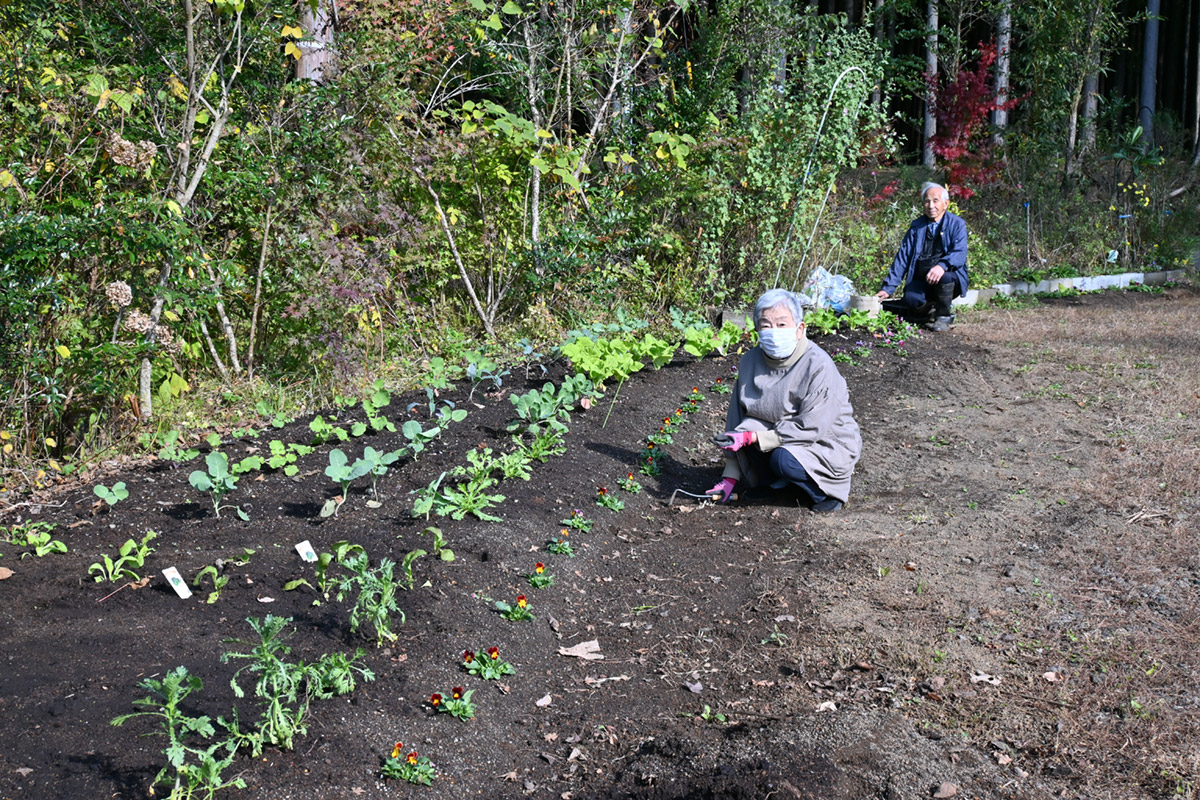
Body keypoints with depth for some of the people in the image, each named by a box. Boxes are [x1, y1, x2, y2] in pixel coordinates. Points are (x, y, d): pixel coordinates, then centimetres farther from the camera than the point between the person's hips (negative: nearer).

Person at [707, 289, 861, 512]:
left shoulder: (819, 366, -24)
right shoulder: (751, 361, -6)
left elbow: (811, 429, -25)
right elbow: (737, 418, -1)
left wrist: (752, 437, -30)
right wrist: (730, 477, -3)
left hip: (827, 444, -6)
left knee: (785, 459, -33)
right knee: (747, 426, -20)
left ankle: (826, 491, -3)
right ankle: (780, 484, 1)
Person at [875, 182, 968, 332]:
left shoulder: (957, 224, 0)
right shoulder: (916, 226, 10)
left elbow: (959, 253, -16)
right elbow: (902, 257, 7)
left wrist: (942, 265, -38)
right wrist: (888, 288, -2)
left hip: (951, 280, -2)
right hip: (921, 280, 2)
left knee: (945, 276, -37)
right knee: (911, 299, -31)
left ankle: (944, 316, -11)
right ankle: (926, 309, 7)